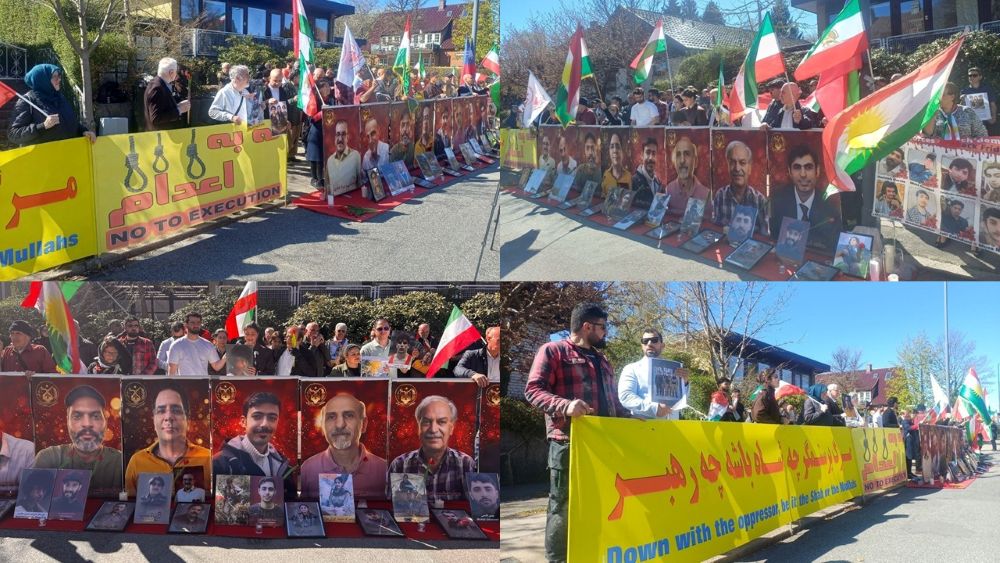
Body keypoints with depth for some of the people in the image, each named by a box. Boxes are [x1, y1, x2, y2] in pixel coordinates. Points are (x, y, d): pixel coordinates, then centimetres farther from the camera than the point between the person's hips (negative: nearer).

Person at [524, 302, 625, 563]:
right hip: (569, 443, -7)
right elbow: (533, 390, -8)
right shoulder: (553, 351, 2)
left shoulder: (602, 361, 25)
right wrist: (565, 405, -24)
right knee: (564, 507, -5)